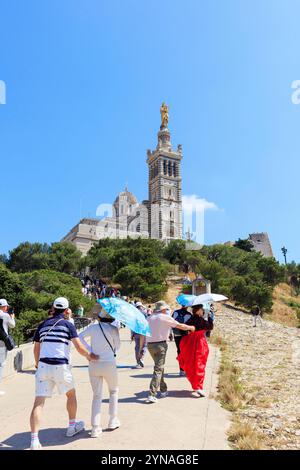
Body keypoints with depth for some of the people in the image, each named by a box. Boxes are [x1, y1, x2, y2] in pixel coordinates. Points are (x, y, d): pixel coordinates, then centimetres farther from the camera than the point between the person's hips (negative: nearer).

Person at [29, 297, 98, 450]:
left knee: (38, 402, 2)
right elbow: (79, 347, -7)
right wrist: (89, 356, 11)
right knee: (71, 394, 20)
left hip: (43, 365, 3)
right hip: (61, 366, -3)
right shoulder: (68, 324, -2)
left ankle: (34, 440, -7)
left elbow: (36, 348, 19)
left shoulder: (43, 325, 12)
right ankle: (72, 426, 34)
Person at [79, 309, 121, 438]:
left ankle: (95, 428, 4)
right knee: (114, 390, 23)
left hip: (93, 365, 2)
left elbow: (80, 337, -4)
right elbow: (117, 347, -1)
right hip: (109, 364, -2)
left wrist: (90, 350, -6)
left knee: (97, 396, 11)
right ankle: (113, 420, 26)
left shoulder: (93, 327, 0)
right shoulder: (113, 329, -9)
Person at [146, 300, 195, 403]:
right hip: (160, 345, -6)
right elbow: (180, 326, -1)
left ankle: (163, 390, 30)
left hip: (150, 345, 6)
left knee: (160, 367, 21)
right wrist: (190, 328, 15)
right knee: (158, 369, -3)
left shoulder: (150, 318, 10)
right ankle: (152, 394, -10)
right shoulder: (165, 317, -5)